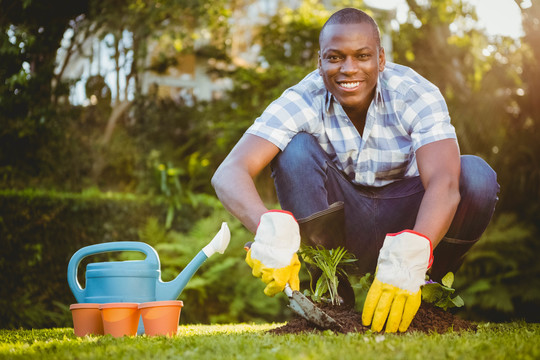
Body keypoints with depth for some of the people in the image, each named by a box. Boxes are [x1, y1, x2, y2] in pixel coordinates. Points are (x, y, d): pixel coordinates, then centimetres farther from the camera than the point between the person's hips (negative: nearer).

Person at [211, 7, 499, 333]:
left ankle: (429, 283, -4)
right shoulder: (304, 101, -20)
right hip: (343, 227, 0)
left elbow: (444, 183, -37)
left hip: (404, 219, 0)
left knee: (477, 175, -28)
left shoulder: (417, 95, -21)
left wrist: (410, 257, -56)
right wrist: (269, 227, -54)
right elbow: (228, 174, -33)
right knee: (296, 148, -26)